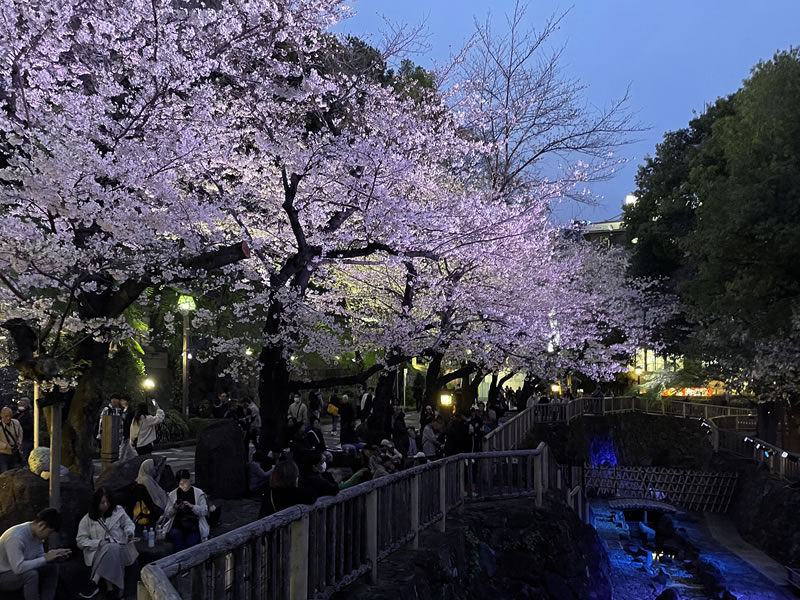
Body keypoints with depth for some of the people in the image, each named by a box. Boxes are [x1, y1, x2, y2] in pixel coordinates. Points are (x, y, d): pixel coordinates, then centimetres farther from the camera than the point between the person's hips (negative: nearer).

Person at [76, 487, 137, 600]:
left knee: (114, 549, -37)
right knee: (111, 548, -37)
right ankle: (110, 586, -36)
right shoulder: (87, 519, 6)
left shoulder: (118, 511, 11)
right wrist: (99, 543, -12)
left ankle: (97, 583, -32)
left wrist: (129, 531, -6)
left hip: (120, 548, 1)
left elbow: (129, 523, 20)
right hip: (98, 551, -1)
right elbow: (80, 541, 4)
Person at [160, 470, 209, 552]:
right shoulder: (172, 495, 14)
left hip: (194, 524, -2)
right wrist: (174, 508, -10)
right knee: (176, 534, -32)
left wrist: (191, 506, -16)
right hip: (177, 525, 2)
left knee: (191, 542, -30)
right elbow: (167, 514, 11)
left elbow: (204, 511, -1)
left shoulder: (199, 493, 8)